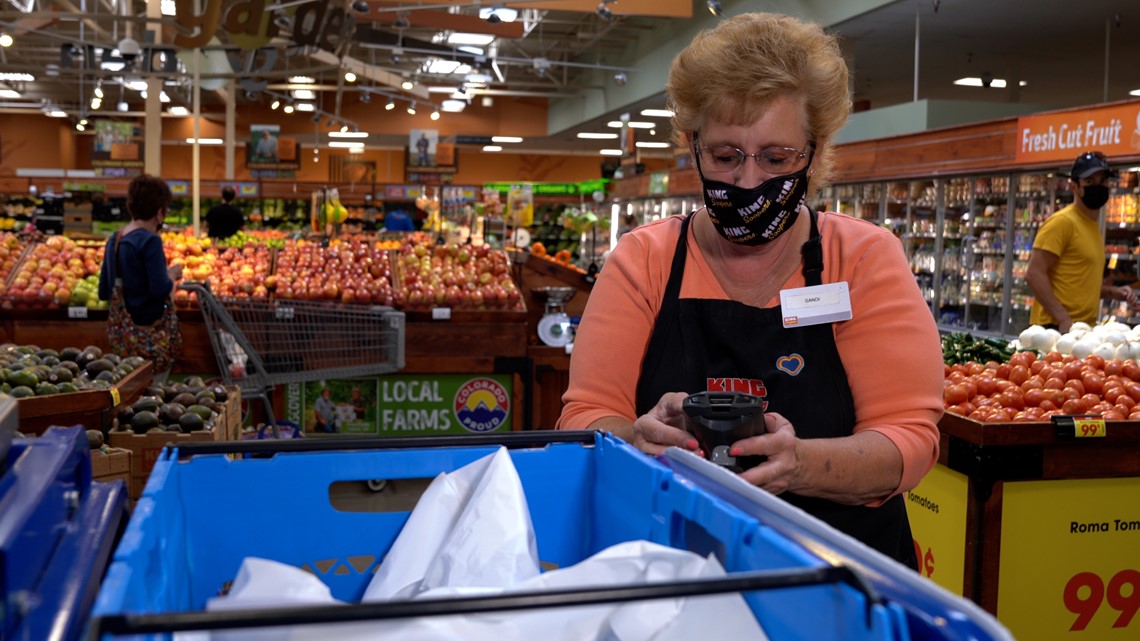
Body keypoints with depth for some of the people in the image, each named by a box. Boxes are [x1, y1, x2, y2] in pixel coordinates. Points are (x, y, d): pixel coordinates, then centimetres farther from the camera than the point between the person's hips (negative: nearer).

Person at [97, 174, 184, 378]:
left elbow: (103, 292, 13)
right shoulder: (150, 241, -15)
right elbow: (161, 290, -21)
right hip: (150, 333, -8)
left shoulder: (114, 240, 8)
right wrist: (172, 274, -2)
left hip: (120, 332, 8)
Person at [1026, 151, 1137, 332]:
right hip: (1056, 328, -9)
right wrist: (1063, 320, -22)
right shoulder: (1062, 222, -10)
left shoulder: (1094, 226, 18)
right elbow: (1034, 274, -18)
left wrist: (1112, 292, 10)